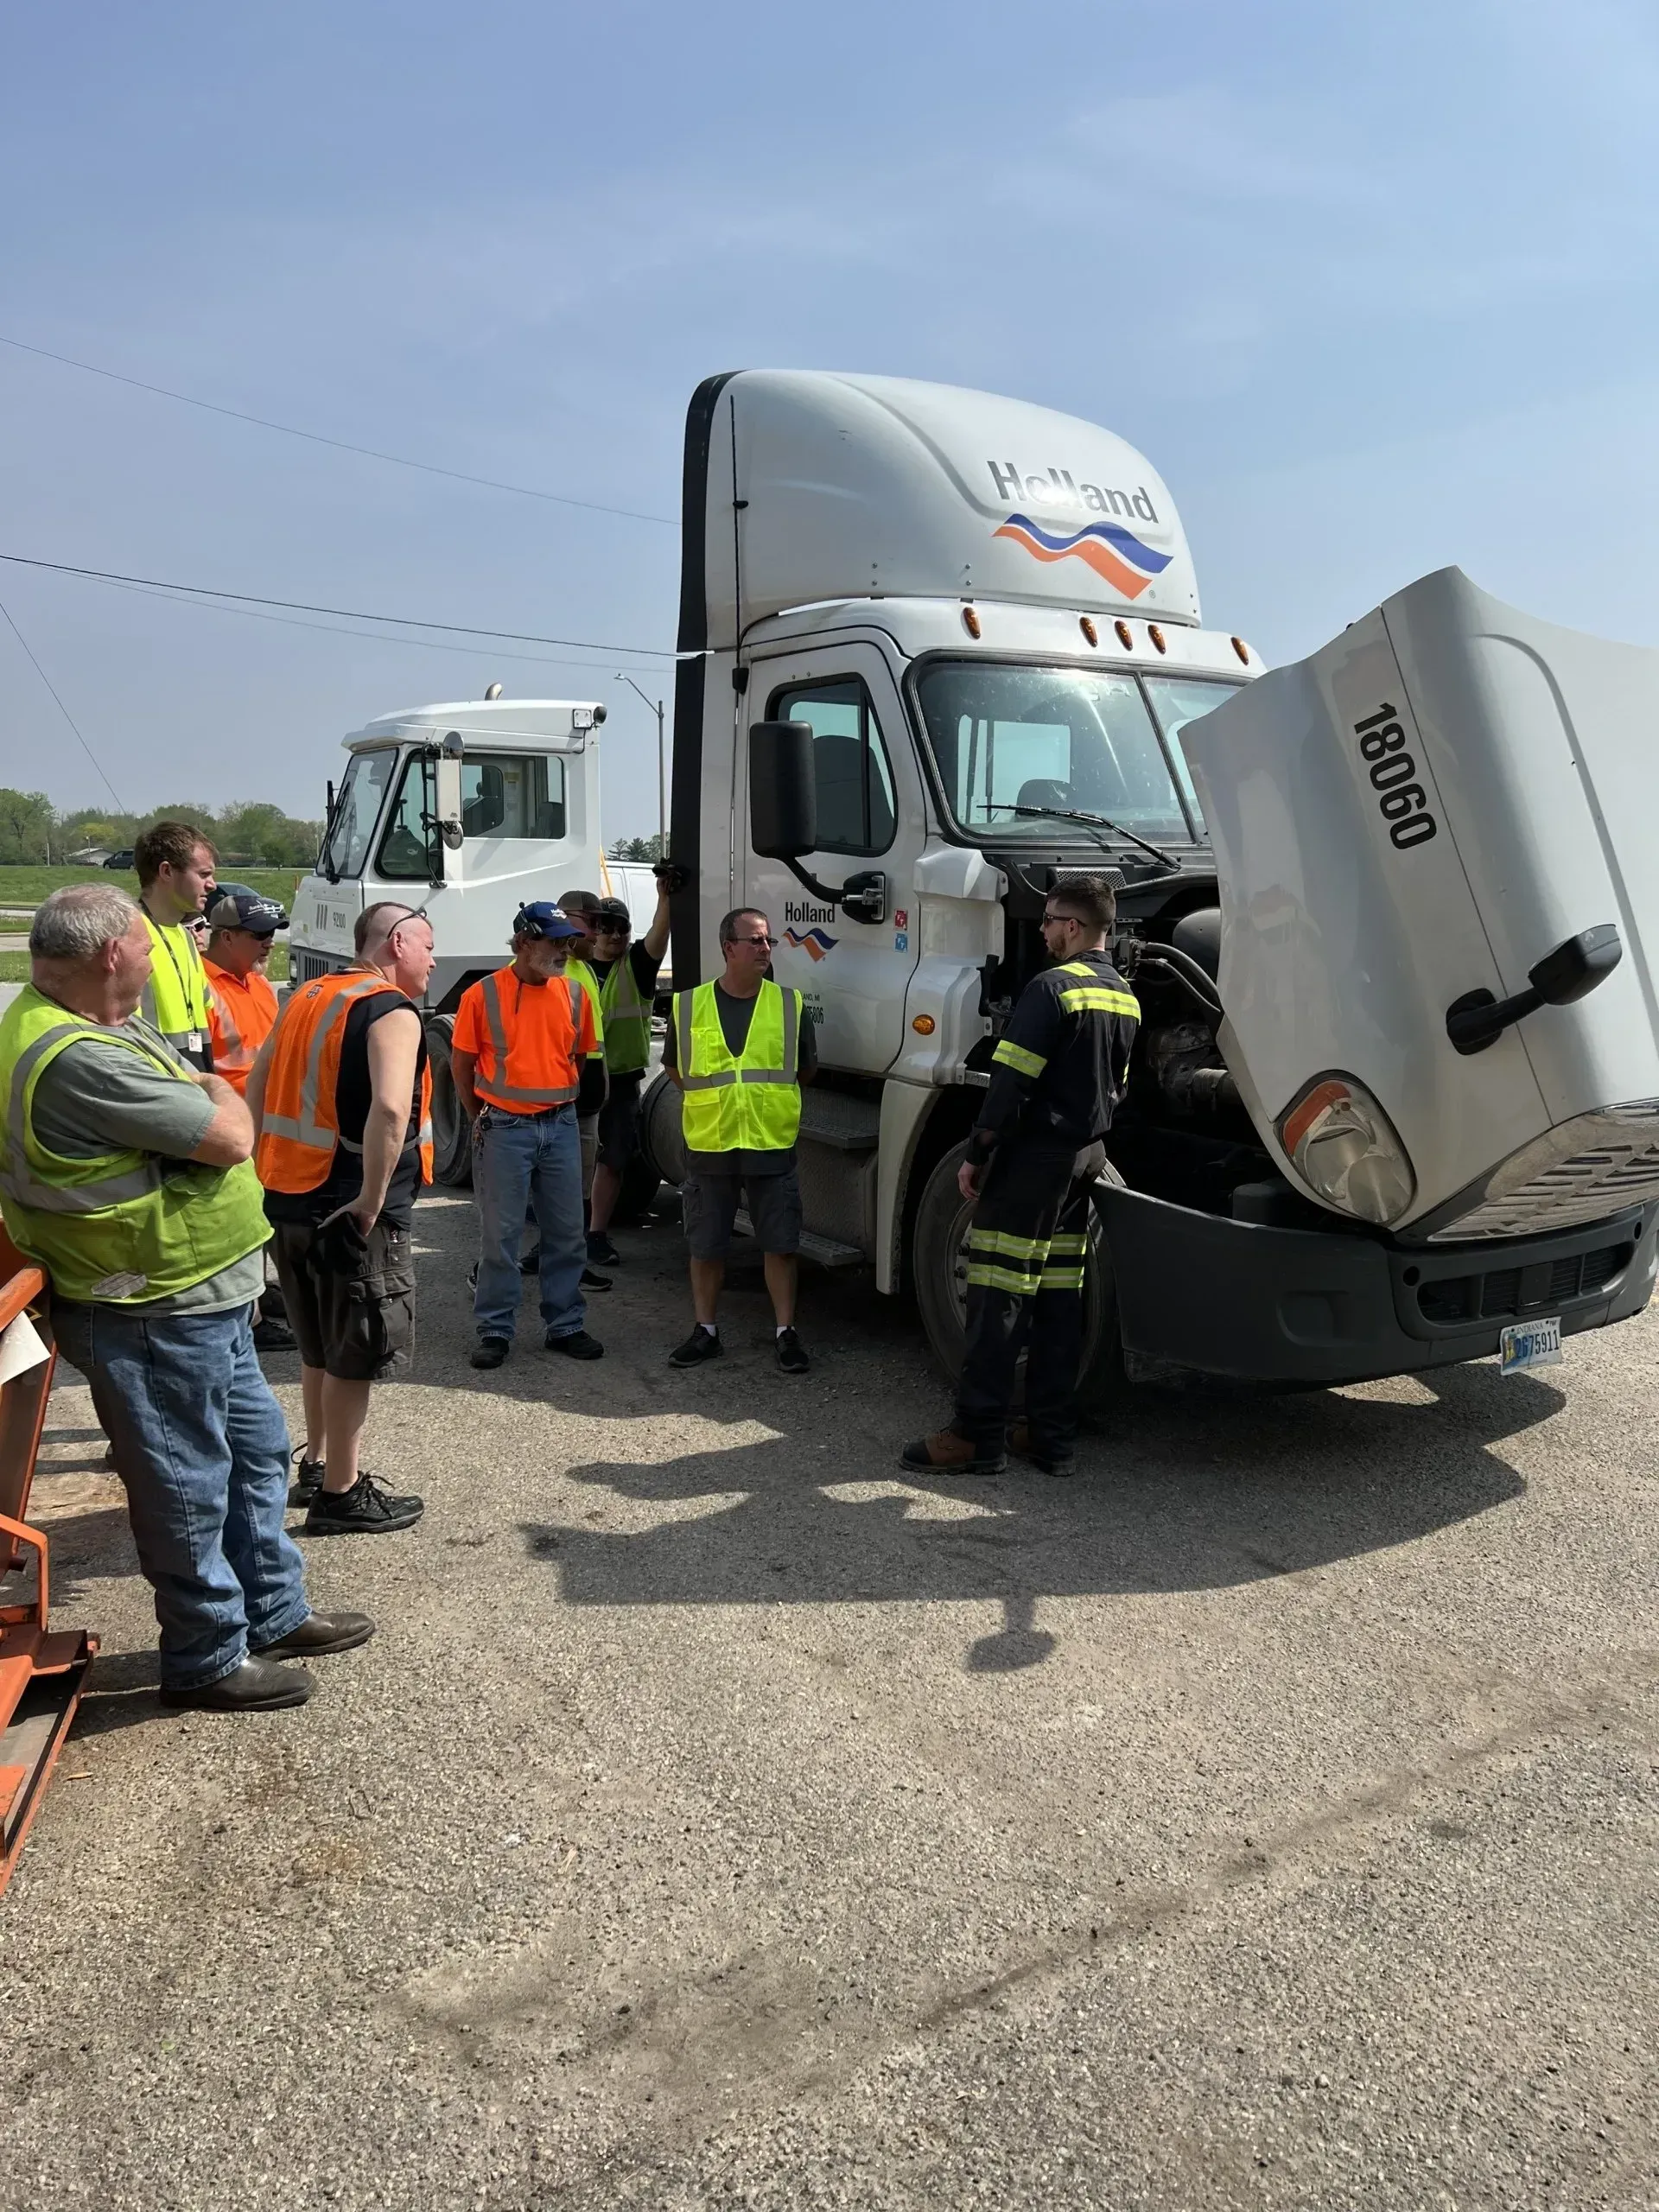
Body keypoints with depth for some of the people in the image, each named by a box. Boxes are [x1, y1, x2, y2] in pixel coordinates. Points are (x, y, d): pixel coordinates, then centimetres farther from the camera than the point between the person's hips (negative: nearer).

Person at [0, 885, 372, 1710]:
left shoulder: (102, 1025, 6)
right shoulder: (79, 1058, -28)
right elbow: (230, 1137, -24)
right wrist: (221, 1094, -4)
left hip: (204, 1301, 10)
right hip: (154, 1318, -10)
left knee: (256, 1450, 21)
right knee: (190, 1485, 6)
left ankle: (274, 1612, 37)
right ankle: (209, 1659, 25)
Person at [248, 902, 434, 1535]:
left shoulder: (306, 998, 13)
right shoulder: (392, 1013, -14)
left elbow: (257, 1085, 18)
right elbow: (390, 1108, -29)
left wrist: (268, 1168, 17)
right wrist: (373, 1201, -22)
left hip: (289, 1200, 8)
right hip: (350, 1212, -8)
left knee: (320, 1349, 23)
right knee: (354, 1358, 5)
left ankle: (317, 1466, 36)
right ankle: (340, 1494, 15)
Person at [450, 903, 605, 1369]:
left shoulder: (575, 994, 3)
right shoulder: (483, 995, -8)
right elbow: (462, 1064, 2)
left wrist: (559, 1107, 12)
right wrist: (481, 1119, 6)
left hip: (561, 1126, 4)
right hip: (504, 1130, -4)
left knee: (566, 1233, 9)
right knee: (499, 1235, 3)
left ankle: (565, 1326, 21)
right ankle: (495, 1331, 14)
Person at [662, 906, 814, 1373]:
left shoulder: (789, 1005, 0)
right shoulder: (689, 1005, 0)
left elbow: (806, 1070, 12)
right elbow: (675, 1067, 14)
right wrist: (712, 1100, 12)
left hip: (772, 1145, 0)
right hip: (709, 1145, 1)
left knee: (780, 1243, 3)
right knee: (705, 1245, 9)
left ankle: (786, 1331, 15)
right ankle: (706, 1331, 23)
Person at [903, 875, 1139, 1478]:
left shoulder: (1051, 988, -15)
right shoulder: (1124, 998, 12)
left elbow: (1011, 1081, -19)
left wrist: (976, 1155, -13)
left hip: (1034, 1155, -8)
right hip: (1087, 1156, 9)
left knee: (998, 1295, -5)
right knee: (1059, 1294, 11)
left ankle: (978, 1435, -2)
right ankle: (1052, 1436, 15)